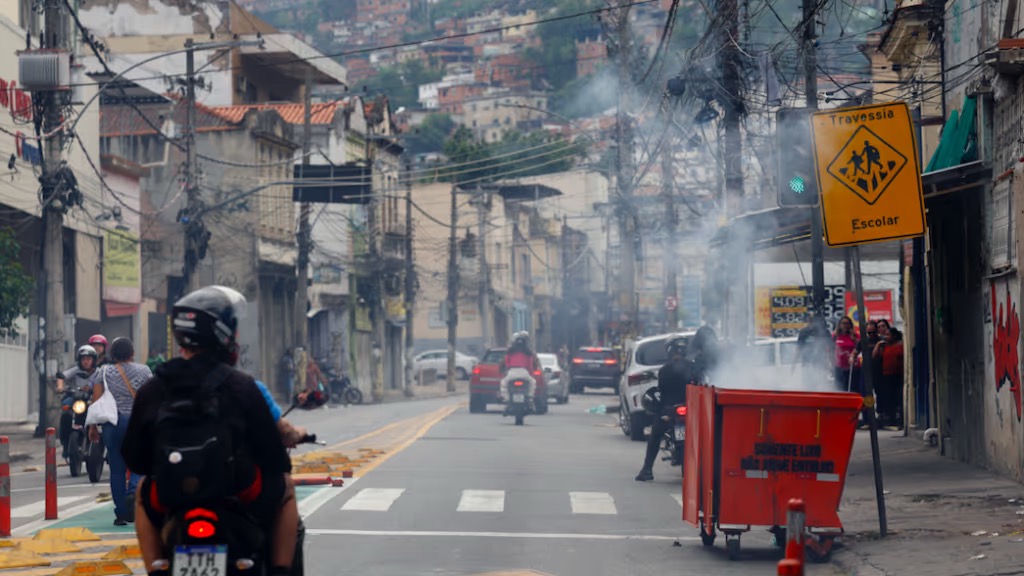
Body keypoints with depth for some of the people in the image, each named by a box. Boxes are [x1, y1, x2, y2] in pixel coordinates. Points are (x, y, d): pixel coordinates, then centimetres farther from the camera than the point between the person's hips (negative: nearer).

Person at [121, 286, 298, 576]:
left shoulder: (151, 390, -1)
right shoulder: (242, 386, -9)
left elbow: (134, 457, 5)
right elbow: (272, 448, -3)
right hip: (241, 497, -2)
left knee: (145, 493, 37)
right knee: (284, 487, 29)